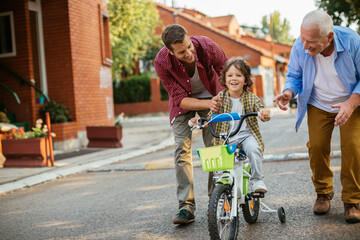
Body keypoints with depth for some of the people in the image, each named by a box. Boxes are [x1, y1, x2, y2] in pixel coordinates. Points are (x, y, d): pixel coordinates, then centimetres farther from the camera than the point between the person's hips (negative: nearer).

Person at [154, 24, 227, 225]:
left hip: (210, 96, 0)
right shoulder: (162, 63, -30)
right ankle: (186, 206, -8)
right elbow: (181, 99, -26)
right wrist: (208, 104, -42)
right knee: (182, 148, -12)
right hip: (183, 100, 0)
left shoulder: (206, 46, -31)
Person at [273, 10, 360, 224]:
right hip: (318, 106, 2)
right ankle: (323, 192, 18)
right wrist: (289, 92, -24)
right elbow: (294, 75, -2)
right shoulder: (300, 47, -20)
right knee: (317, 146, -8)